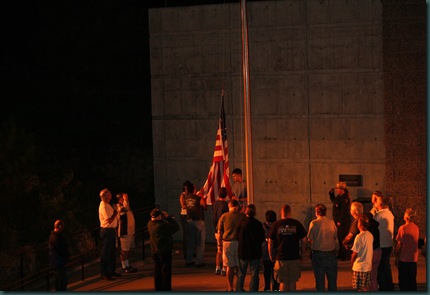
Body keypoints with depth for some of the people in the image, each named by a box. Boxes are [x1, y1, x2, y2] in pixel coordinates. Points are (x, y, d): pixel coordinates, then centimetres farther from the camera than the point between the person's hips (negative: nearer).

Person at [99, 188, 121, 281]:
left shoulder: (107, 205, 13)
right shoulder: (103, 206, -19)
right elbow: (109, 220, -24)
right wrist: (115, 213, -10)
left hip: (111, 230, 10)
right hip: (107, 231, -10)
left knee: (112, 252, 16)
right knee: (105, 253, -4)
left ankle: (111, 271, 26)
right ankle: (104, 273, 1)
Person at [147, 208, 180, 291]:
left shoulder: (150, 224, -2)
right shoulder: (163, 225, -23)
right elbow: (176, 227, -14)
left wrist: (164, 218, 1)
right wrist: (168, 217, -9)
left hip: (155, 250, 7)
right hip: (165, 250, -7)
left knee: (157, 269, 16)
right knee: (166, 270, 2)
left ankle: (158, 288, 23)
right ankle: (166, 289, 5)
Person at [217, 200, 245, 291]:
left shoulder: (224, 216, 2)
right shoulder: (242, 216, 3)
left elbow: (219, 233, 3)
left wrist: (219, 245, 10)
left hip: (228, 243, 0)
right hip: (240, 243, 0)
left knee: (230, 267, 4)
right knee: (239, 266, 7)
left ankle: (230, 288, 5)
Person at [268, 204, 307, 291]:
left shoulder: (276, 225, -1)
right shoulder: (297, 224, 1)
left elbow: (270, 242, 1)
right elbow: (303, 240, 3)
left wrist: (271, 256, 12)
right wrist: (302, 254, 14)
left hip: (280, 258, -1)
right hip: (294, 258, 1)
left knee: (283, 283, 5)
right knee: (292, 282, 10)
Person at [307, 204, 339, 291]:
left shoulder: (314, 223, -10)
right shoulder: (332, 223, -1)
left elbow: (309, 239, -10)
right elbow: (336, 238, 3)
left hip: (318, 253, -3)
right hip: (331, 253, 3)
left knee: (320, 278, 5)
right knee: (332, 278, 12)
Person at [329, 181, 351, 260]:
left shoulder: (345, 198, -18)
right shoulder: (339, 197, 11)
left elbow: (343, 210, -22)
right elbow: (334, 201, 32)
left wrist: (340, 221, -23)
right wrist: (331, 194, 16)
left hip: (343, 221, -10)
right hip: (338, 221, 10)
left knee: (343, 237, -6)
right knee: (339, 237, 15)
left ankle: (346, 255, -1)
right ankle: (341, 254, 25)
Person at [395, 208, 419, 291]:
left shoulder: (403, 228, -14)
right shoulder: (416, 228, 1)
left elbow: (399, 245, -12)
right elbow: (415, 243, 10)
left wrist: (396, 258, -5)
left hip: (404, 258, -5)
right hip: (414, 259, 5)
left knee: (403, 280, 3)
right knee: (412, 279, 13)